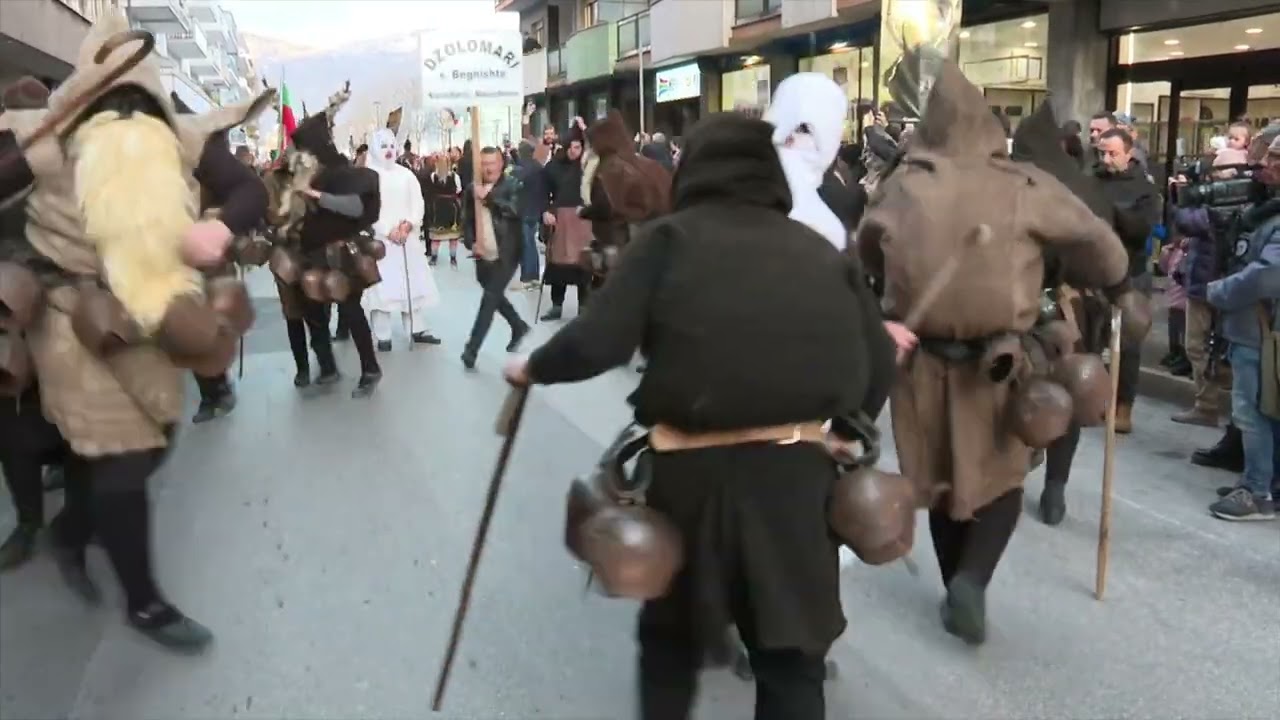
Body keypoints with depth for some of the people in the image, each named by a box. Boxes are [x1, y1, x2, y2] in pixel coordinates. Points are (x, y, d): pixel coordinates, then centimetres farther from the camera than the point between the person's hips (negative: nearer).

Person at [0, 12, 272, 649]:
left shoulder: (183, 137, -8)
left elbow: (251, 193, -14)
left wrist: (222, 229, -33)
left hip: (148, 315, 5)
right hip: (73, 314, -5)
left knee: (150, 442, 17)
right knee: (122, 456, -3)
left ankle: (70, 530, 46)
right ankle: (143, 603, 16)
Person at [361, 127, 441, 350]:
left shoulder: (406, 174, 11)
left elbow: (418, 202, 6)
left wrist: (409, 224, -11)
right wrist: (388, 230, -16)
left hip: (407, 237, 4)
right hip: (379, 239, -4)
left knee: (415, 282, 5)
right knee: (381, 286, -5)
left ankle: (417, 330, 13)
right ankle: (383, 337, -1)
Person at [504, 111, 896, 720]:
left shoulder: (670, 238, -2)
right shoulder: (820, 249, 7)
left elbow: (597, 343, -12)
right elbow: (878, 363, 5)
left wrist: (533, 368, 7)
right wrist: (842, 431, 23)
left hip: (694, 472, -1)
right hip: (796, 471, 2)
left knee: (671, 636, 24)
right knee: (791, 657, 18)